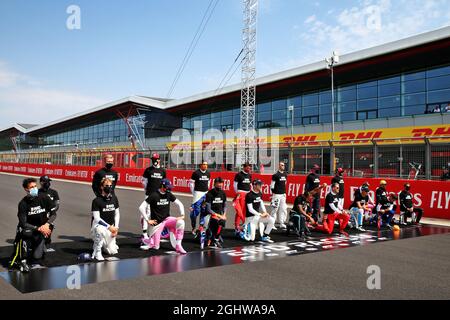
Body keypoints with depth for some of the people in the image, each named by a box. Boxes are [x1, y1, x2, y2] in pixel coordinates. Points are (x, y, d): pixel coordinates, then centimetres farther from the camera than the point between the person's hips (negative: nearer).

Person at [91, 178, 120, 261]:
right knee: (101, 230, -42)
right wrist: (109, 227, -25)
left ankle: (102, 245, 33)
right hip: (98, 225, -5)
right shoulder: (97, 201, -15)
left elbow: (117, 214, 8)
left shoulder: (114, 199, 0)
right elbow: (96, 218, -18)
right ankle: (97, 253, -23)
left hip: (110, 227, 5)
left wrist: (116, 228, -2)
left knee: (113, 251, 1)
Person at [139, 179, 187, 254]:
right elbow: (141, 208, -14)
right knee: (155, 246, -4)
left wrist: (182, 215, -5)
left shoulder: (169, 194, 1)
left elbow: (179, 204, 9)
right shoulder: (154, 195, -13)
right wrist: (148, 220, -13)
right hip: (157, 223, -4)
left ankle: (178, 246, -17)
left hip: (167, 219, 4)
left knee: (180, 222, -25)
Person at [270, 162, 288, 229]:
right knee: (275, 208, -4)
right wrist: (273, 193, -10)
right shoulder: (276, 175, -10)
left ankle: (282, 224, 15)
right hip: (277, 194, -7)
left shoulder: (285, 174, 11)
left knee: (283, 209, 8)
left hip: (283, 194, 7)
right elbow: (272, 184, -9)